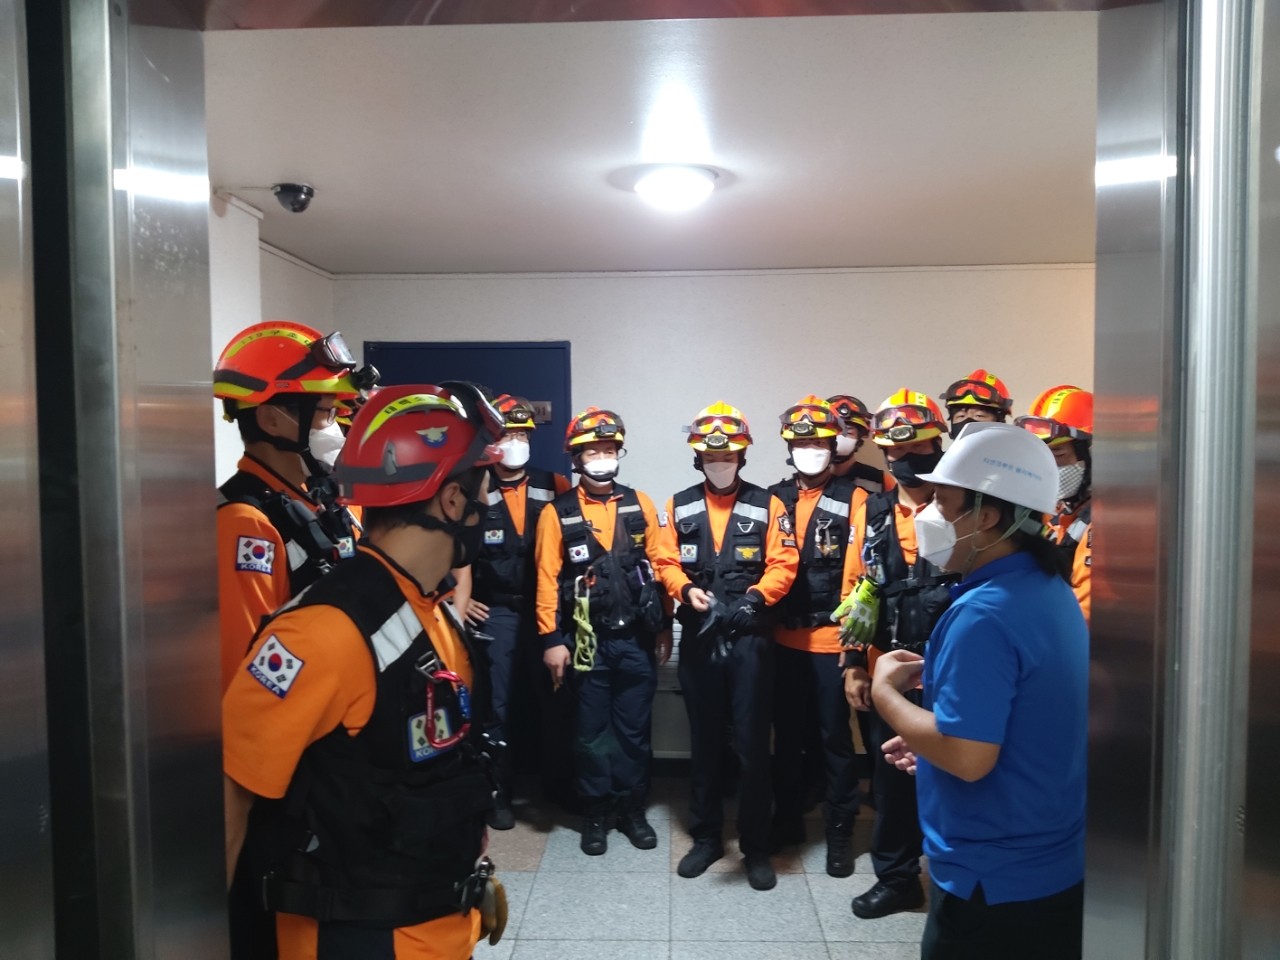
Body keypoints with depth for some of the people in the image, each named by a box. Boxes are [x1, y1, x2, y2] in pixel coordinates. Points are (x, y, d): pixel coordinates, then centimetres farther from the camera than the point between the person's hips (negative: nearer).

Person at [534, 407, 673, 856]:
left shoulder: (639, 504, 4)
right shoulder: (557, 513, -3)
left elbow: (659, 564, 5)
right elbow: (548, 579, -4)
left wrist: (665, 626, 3)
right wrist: (551, 640, -8)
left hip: (637, 638, 2)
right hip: (587, 641, -1)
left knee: (635, 728, 11)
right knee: (591, 730, 9)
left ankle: (632, 809, 27)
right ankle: (596, 813, 25)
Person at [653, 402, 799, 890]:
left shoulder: (766, 505, 2)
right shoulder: (679, 507, 7)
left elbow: (783, 565, -4)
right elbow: (665, 563, 3)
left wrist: (753, 599, -20)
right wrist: (687, 590, -16)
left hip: (750, 639, -2)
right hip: (699, 639, 2)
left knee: (752, 744, 3)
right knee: (704, 742, 13)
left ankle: (756, 847, 19)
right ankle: (706, 837, 28)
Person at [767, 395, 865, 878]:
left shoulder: (853, 498, -4)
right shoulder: (775, 498, 8)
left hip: (831, 637, -4)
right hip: (785, 637, 4)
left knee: (835, 736, 6)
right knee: (787, 732, 15)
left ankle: (839, 830, 22)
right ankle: (787, 818, 31)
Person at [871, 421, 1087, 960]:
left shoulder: (983, 613, -26)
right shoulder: (1050, 590, 4)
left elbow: (967, 757, -28)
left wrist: (885, 691, -15)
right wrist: (935, 739, 11)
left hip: (995, 882, -9)